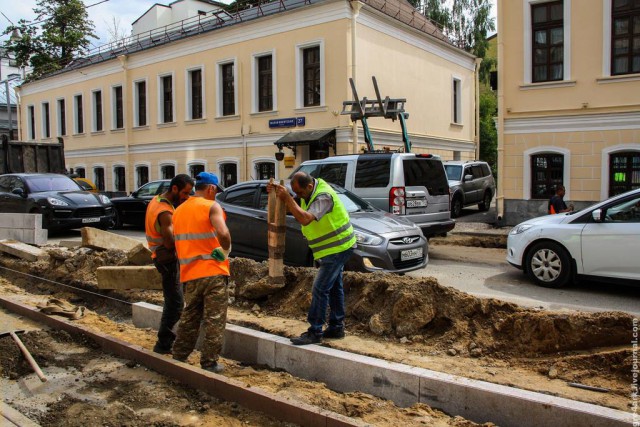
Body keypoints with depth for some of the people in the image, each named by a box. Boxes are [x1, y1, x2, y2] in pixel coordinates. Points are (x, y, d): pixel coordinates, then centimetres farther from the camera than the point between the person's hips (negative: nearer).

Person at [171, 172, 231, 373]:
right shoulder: (211, 206, -8)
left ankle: (179, 357, 26)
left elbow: (177, 241, 18)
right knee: (214, 320, 3)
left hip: (189, 274, 6)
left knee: (189, 318, 19)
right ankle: (209, 362, 6)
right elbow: (223, 233, -25)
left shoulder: (179, 210, 13)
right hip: (213, 272, -6)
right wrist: (226, 250, -9)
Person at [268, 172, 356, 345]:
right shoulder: (309, 193, 4)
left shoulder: (323, 196, -26)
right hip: (334, 247, 10)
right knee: (334, 287, 17)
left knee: (320, 289, -10)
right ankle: (336, 327, 28)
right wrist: (276, 193, -11)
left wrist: (287, 198, -34)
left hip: (337, 248, -10)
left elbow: (305, 219, -38)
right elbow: (291, 208, 6)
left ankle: (315, 332, -4)